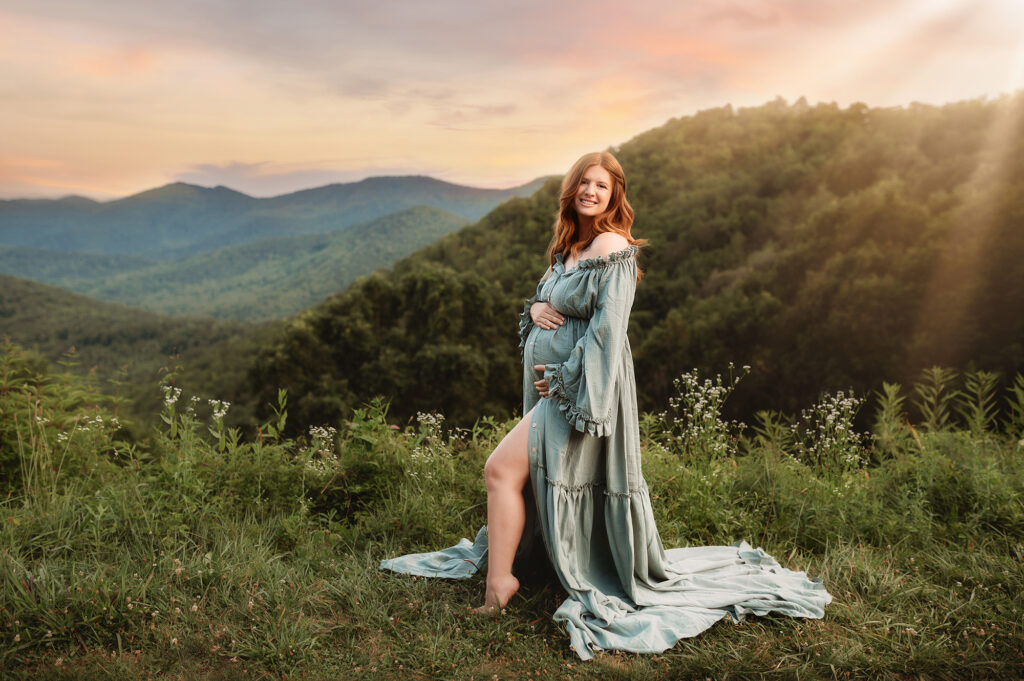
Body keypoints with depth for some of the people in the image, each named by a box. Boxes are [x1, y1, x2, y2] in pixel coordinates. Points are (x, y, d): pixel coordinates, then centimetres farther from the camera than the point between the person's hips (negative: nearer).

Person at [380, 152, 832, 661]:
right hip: (554, 384, 9)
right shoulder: (567, 246, 13)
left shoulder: (611, 246, -14)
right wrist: (536, 307, -2)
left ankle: (499, 582, 0)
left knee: (502, 470, -11)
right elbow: (546, 297, 23)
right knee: (532, 475, 16)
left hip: (585, 384, -9)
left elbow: (607, 327, -19)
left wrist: (564, 379, -17)